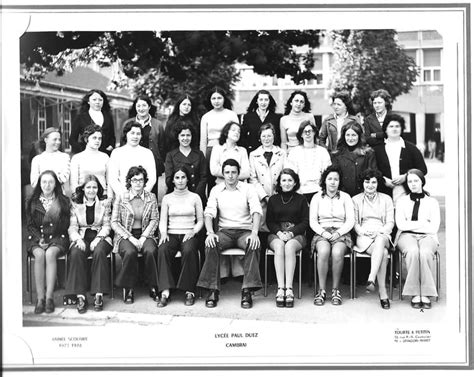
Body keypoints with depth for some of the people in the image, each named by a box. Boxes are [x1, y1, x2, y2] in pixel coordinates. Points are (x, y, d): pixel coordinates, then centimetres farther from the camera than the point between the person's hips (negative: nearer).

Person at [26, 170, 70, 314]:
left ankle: (49, 297, -32)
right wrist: (39, 239, -6)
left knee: (50, 254, -33)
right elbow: (30, 225, 11)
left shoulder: (63, 201, 9)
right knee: (39, 255, -32)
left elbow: (66, 225, 4)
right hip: (36, 238, 1)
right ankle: (40, 298, -30)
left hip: (57, 238, -1)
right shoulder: (32, 202, 13)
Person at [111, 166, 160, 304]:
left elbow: (154, 220, 4)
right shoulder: (121, 197, 1)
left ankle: (153, 287, -15)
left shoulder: (151, 197, 7)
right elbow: (115, 223, -2)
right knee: (130, 252, -33)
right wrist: (131, 238, -13)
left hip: (145, 234, 1)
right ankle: (128, 289, -16)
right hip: (125, 235, -1)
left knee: (150, 251, -31)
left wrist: (143, 237, -11)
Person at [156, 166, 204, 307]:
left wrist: (193, 231, -8)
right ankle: (165, 292, -34)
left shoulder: (194, 197, 10)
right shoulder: (167, 198, 13)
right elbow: (163, 220, 10)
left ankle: (189, 291, -25)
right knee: (163, 250, -33)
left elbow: (200, 220, 10)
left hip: (189, 234, -1)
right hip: (171, 234, 1)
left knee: (189, 251, -36)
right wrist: (163, 233, -10)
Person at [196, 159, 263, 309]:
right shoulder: (216, 190, 9)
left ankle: (247, 290, -32)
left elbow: (256, 211, -8)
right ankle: (213, 290, -27)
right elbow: (209, 213, 0)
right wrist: (210, 233, -19)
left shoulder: (248, 188, 3)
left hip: (245, 231, -1)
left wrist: (254, 233, -25)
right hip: (224, 231, 1)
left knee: (254, 245, -34)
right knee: (211, 244, -31)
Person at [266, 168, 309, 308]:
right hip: (276, 234, 1)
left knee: (289, 246, -35)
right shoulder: (273, 199, 17)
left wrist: (291, 233, -11)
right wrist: (279, 233, -9)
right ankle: (280, 289, -41)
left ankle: (289, 289, -40)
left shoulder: (301, 199, 12)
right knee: (279, 246, -34)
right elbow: (269, 222, 11)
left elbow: (305, 222, 6)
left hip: (296, 235, -1)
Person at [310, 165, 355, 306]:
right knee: (323, 251, -34)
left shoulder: (345, 197, 10)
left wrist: (338, 233, -12)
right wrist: (323, 232, -11)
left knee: (337, 252, -34)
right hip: (322, 232, 0)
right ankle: (321, 290, -25)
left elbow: (350, 221, 4)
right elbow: (312, 221, 6)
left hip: (341, 233, 0)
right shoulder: (317, 197, 11)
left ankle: (335, 290, -20)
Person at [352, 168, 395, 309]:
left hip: (382, 235, 1)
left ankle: (371, 279, -50)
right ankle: (382, 291, -39)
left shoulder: (386, 199, 16)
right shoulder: (356, 200, 16)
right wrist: (362, 231, -12)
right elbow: (354, 223, 10)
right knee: (384, 253, -34)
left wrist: (379, 231, -11)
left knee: (380, 240, -40)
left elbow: (390, 222, 9)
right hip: (364, 237, -1)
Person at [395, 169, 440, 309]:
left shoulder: (432, 202, 14)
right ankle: (415, 294, -32)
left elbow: (434, 228, 1)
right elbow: (401, 225, 1)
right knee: (413, 251, -35)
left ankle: (426, 294, -31)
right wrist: (423, 223, -3)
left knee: (425, 252, -36)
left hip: (427, 236, 0)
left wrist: (411, 225, -3)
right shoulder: (402, 201, 16)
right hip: (407, 236, 0)